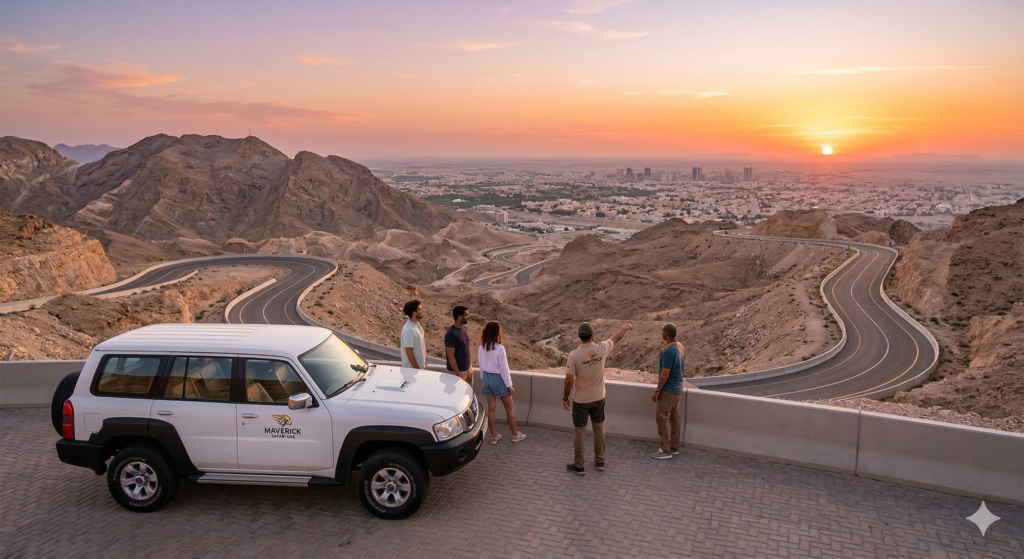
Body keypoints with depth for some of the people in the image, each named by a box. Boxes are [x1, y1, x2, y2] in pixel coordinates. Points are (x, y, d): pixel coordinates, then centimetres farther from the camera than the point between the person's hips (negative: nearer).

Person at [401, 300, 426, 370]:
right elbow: (409, 352, -24)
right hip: (412, 368, -9)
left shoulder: (417, 324, 3)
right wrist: (417, 369, -20)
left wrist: (424, 362, 17)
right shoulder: (408, 330, -26)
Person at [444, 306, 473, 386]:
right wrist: (458, 374, -21)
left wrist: (469, 366, 16)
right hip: (458, 370, -8)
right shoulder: (451, 333, -23)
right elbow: (450, 356, -22)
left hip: (467, 368, 8)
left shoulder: (465, 329, 3)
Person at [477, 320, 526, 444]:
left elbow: (480, 364, 6)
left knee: (491, 408, 13)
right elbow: (503, 368, -17)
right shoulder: (499, 348, -22)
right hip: (498, 378, -5)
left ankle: (494, 436, 21)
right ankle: (515, 434, 23)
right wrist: (509, 385, -8)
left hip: (487, 378, 5)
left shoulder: (481, 348, -5)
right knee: (509, 407, 12)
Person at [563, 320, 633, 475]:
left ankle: (579, 466, 17)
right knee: (599, 429, 19)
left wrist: (565, 398, -2)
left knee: (580, 432, 8)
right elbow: (616, 338, 9)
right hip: (598, 398, 3)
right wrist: (625, 327, 29)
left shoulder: (574, 355, -21)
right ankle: (600, 462, 31)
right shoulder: (601, 349, -12)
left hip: (581, 400, -3)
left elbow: (569, 380, -17)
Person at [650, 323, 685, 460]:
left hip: (668, 390, -9)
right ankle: (674, 447, 23)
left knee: (662, 418, -2)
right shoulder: (681, 347, 4)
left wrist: (657, 390, -16)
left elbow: (665, 374, -23)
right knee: (675, 418, 14)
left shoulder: (668, 351, -25)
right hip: (677, 389, 9)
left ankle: (666, 451, 2)